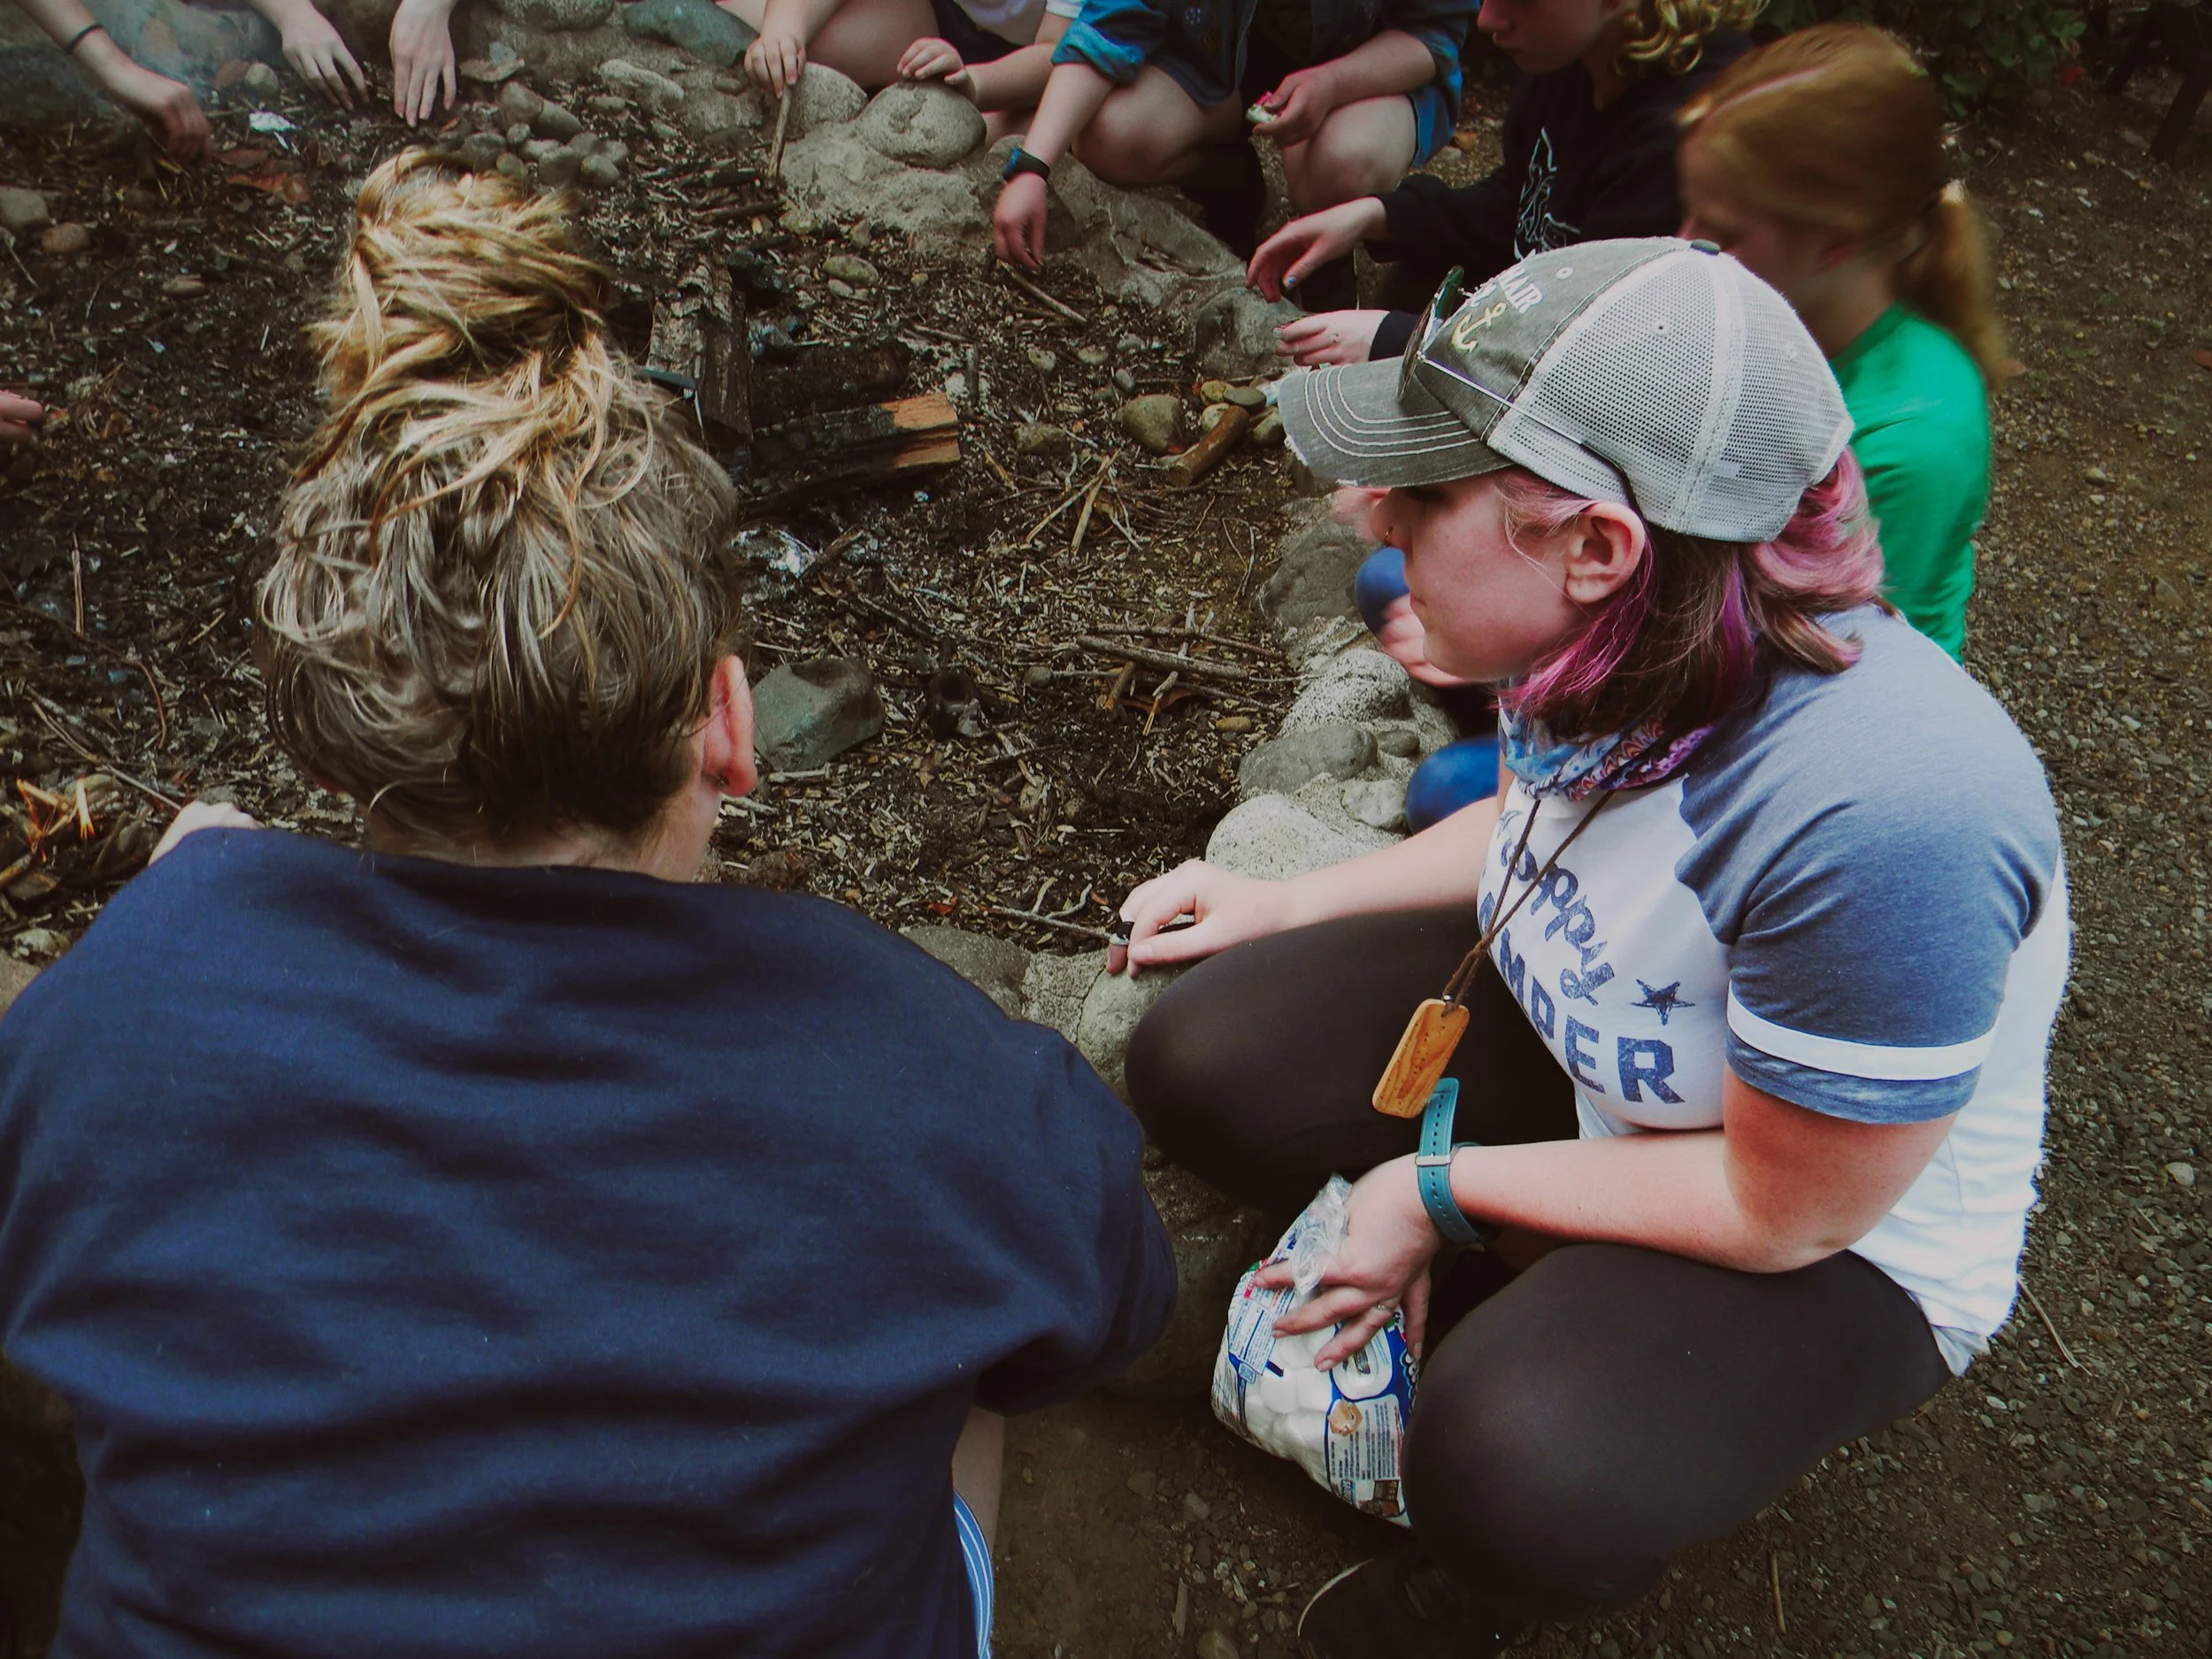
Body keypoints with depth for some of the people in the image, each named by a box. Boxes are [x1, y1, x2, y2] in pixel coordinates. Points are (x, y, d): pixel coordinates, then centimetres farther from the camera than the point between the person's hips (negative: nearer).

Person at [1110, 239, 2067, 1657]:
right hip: (1572, 1050, 7)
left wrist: (1444, 1189, -18)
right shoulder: (1616, 639, -18)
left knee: (1517, 1480, -33)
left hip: (1842, 1239, -6)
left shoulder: (1884, 813, -40)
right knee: (1200, 1066, -5)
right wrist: (1284, 903, 3)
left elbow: (1782, 1211, -26)